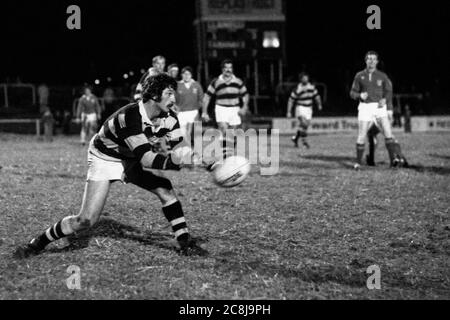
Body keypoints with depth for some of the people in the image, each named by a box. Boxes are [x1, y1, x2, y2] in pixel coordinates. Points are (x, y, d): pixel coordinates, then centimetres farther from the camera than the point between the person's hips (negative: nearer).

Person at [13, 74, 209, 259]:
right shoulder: (131, 116, -36)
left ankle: (185, 244, 2)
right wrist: (171, 163, -53)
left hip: (129, 160, 6)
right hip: (105, 159, -6)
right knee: (86, 221, -14)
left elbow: (179, 147, -11)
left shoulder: (169, 118, -14)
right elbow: (144, 158, -41)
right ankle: (37, 244, 5)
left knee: (166, 190, -12)